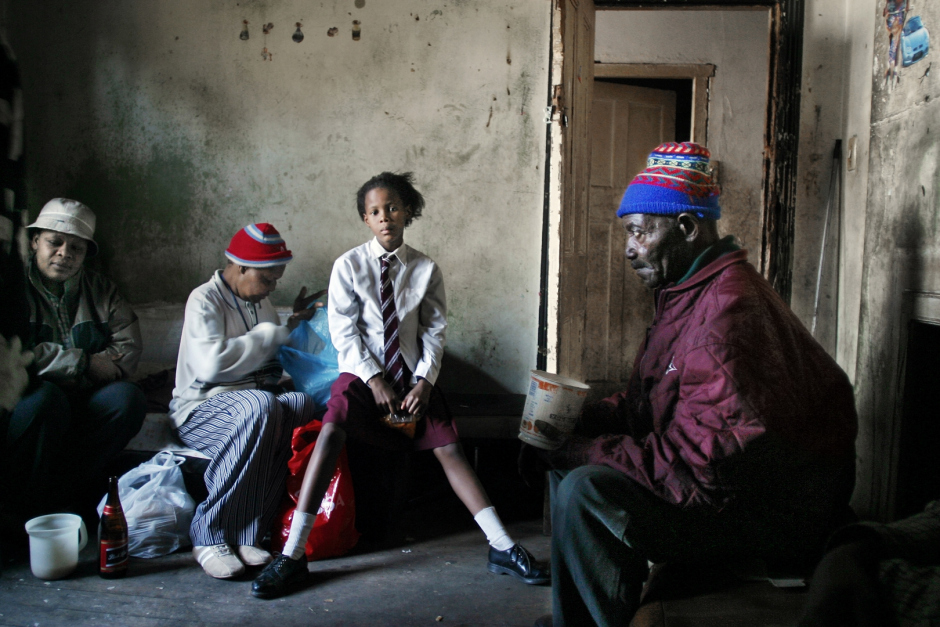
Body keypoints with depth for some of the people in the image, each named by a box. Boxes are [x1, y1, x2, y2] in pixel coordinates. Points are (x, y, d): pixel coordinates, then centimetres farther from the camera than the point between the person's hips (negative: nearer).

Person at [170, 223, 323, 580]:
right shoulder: (205, 300, -5)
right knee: (260, 405, -39)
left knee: (300, 403, -29)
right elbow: (213, 363, -23)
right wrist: (276, 331, -14)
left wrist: (295, 320, 17)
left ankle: (245, 536, -29)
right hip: (201, 410, -6)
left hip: (255, 402, 7)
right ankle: (209, 536, -29)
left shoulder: (260, 302, 20)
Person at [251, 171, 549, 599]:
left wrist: (423, 381, -12)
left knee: (449, 447, -11)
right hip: (362, 372, -2)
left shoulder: (426, 270, 5)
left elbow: (435, 330, 3)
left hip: (411, 375, 2)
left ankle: (502, 548, -8)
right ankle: (292, 555, -26)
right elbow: (343, 331, -5)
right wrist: (375, 380, -14)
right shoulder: (349, 266, 0)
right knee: (332, 431, -28)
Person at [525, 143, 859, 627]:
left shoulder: (730, 306, -25)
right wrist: (572, 420, -2)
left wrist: (581, 450, -22)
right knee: (570, 460, 12)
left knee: (588, 490, -26)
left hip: (776, 514, -11)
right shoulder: (686, 293, 11)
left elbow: (700, 462, -30)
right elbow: (643, 405, 15)